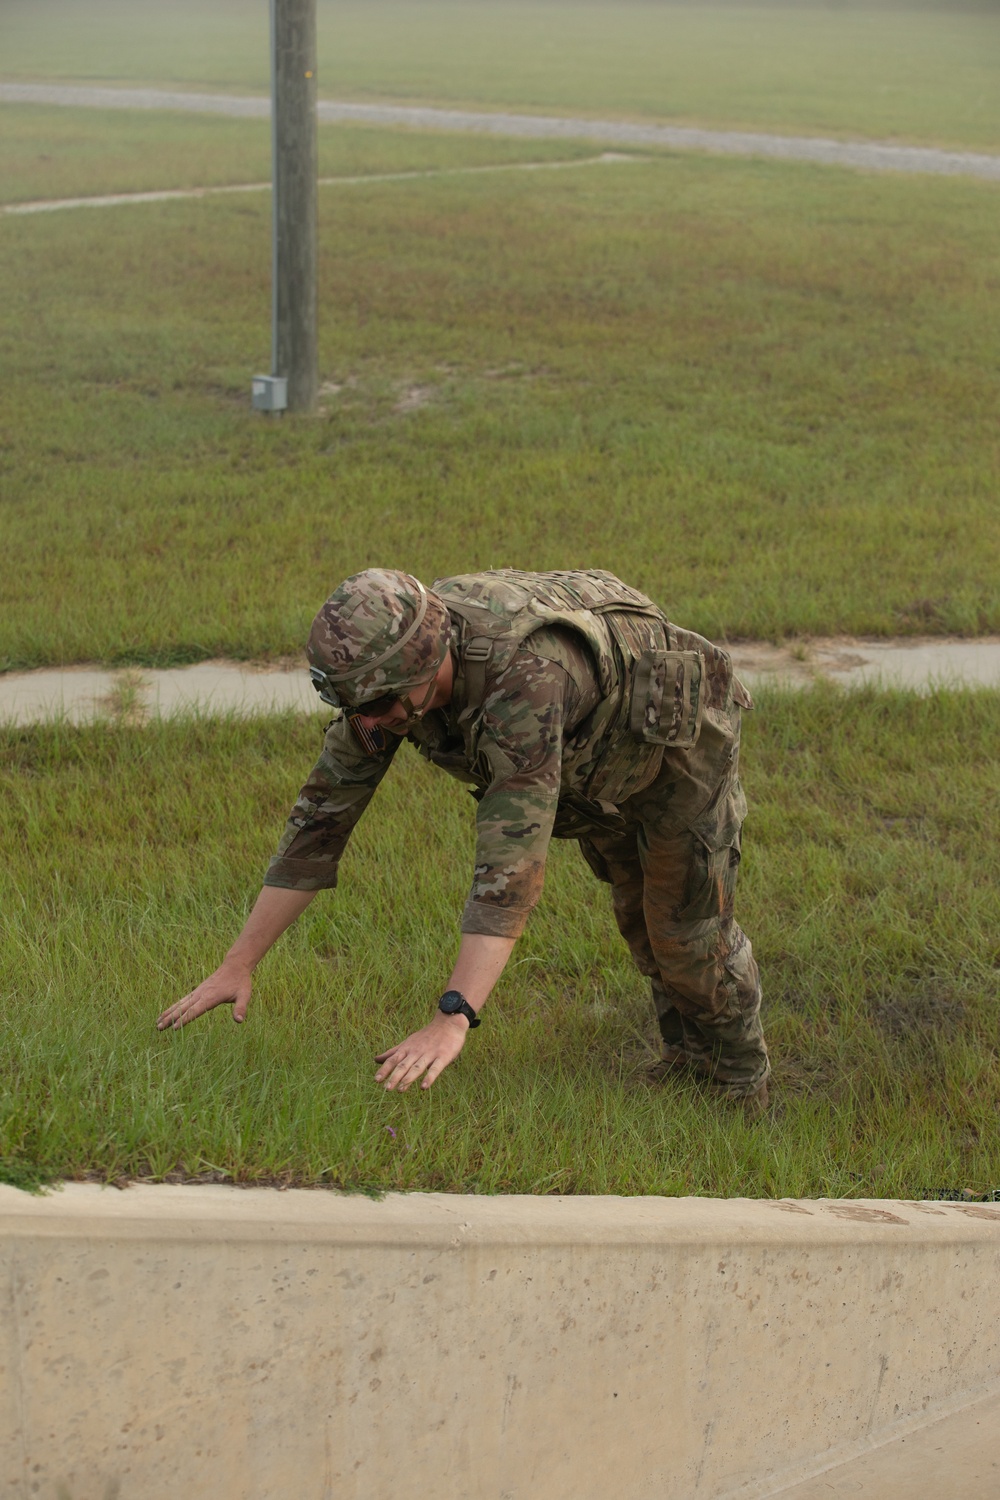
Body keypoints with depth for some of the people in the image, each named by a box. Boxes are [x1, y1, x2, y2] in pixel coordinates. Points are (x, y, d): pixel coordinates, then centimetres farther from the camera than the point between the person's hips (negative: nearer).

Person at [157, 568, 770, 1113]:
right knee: (635, 910, 22)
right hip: (595, 759, 7)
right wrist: (238, 964, -22)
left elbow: (513, 860, -56)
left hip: (679, 733, -7)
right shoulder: (387, 672, -28)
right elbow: (323, 811, -21)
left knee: (686, 920, 1)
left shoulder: (525, 676, -50)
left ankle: (742, 1083, 27)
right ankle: (687, 1047, 48)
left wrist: (452, 1021, -62)